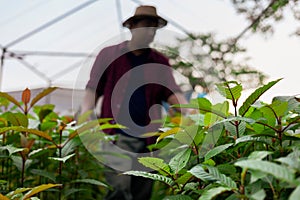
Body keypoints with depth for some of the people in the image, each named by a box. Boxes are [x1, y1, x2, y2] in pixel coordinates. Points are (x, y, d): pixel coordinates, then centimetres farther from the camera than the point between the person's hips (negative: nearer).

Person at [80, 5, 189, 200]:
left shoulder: (160, 62, 13)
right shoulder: (109, 55, 6)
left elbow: (172, 92, 4)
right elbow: (93, 89, 7)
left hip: (148, 139, 3)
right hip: (117, 135, -3)